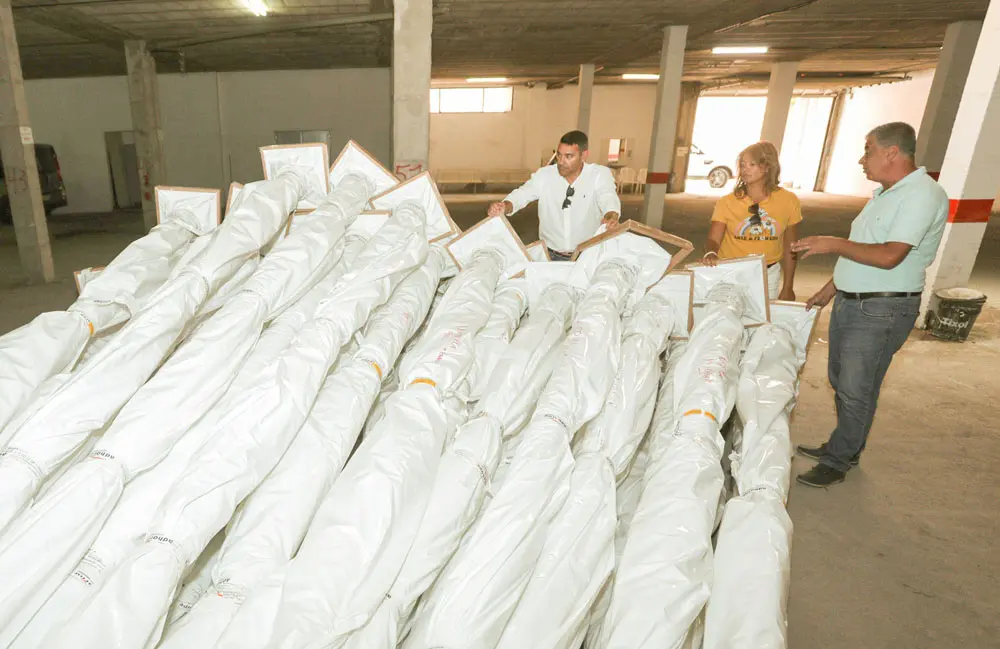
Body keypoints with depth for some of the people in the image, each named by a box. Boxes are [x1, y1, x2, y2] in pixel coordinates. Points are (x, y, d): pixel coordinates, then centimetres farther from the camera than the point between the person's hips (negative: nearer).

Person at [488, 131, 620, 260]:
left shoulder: (600, 175, -7)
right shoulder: (544, 175, -2)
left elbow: (608, 198, -24)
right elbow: (521, 195, -10)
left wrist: (611, 216, -49)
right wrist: (504, 207, -34)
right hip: (549, 254, 2)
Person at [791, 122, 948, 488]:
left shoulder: (923, 195, -17)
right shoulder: (885, 193, 13)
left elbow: (888, 256, -26)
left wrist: (832, 244, -19)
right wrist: (831, 288, 20)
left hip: (882, 311, -9)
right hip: (849, 302, 9)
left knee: (856, 391, -1)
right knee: (841, 381, 17)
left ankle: (837, 462, 12)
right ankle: (842, 448, 33)